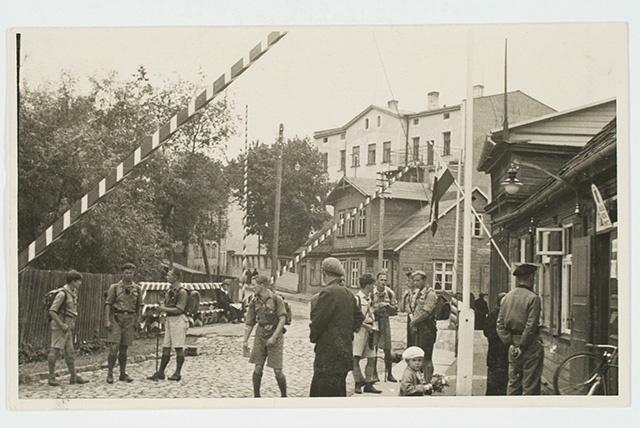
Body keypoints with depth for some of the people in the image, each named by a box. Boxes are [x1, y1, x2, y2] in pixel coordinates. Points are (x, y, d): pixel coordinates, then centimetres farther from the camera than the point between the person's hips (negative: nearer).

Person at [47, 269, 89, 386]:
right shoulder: (62, 294, -16)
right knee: (55, 350, -5)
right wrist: (62, 325, -19)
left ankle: (73, 376, 14)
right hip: (59, 326, -9)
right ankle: (51, 378, 0)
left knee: (70, 351, 10)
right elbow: (52, 311, -18)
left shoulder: (73, 292, 11)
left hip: (68, 327, 9)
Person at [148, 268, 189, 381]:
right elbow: (164, 304, 20)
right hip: (169, 319, 8)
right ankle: (160, 372, 12)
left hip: (178, 320, -8)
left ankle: (177, 373, 4)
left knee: (178, 348, -2)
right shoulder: (169, 290, 15)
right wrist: (162, 307, -3)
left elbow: (179, 309, -17)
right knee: (166, 347, 9)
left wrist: (165, 309, -15)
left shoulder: (182, 292, -12)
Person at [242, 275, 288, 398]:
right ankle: (256, 395, 15)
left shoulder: (277, 299, -9)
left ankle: (284, 395, 14)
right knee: (258, 368, 2)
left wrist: (274, 337, -18)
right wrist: (245, 340, 7)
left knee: (277, 371, -3)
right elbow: (249, 323, 9)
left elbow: (282, 319, -12)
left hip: (275, 337, -4)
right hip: (260, 336, 4)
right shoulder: (254, 301, 3)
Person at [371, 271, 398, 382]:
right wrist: (378, 306, -19)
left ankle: (389, 373, 12)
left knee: (387, 348, 3)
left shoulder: (389, 293, 3)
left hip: (385, 322, 3)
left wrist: (388, 306, -12)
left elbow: (395, 309, 7)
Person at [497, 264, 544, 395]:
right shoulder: (533, 298, -13)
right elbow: (531, 326, -18)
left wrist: (510, 344, 3)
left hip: (513, 346, 6)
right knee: (530, 385, -1)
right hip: (530, 345, -6)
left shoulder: (506, 297, 7)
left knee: (513, 383, 13)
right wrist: (522, 347, -11)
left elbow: (500, 325, 5)